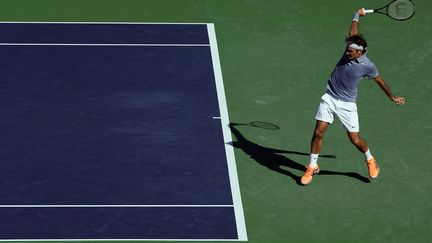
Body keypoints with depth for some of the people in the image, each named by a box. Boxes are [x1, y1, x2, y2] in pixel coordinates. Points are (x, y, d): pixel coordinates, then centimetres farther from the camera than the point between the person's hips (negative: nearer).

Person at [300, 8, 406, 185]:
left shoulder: (367, 66, -17)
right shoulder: (351, 48, -8)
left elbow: (380, 81, 2)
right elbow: (354, 31, 11)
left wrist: (392, 97, 16)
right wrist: (357, 14, 28)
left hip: (347, 104, -3)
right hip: (329, 98, 3)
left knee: (355, 140, -1)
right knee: (318, 132, -5)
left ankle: (370, 160, 30)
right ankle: (312, 167, 10)